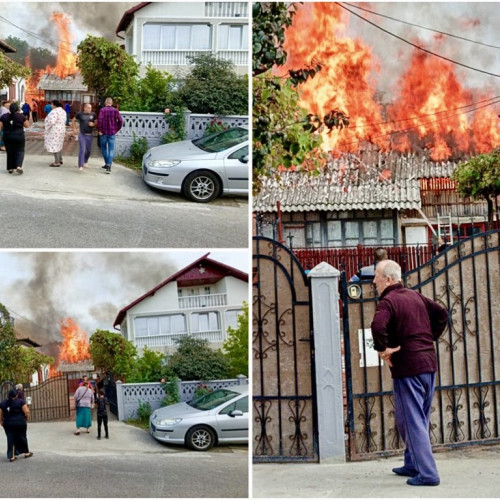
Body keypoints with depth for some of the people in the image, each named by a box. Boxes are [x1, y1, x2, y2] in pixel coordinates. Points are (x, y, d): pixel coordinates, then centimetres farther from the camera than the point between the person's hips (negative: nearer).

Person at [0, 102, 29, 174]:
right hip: (19, 136, -2)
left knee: (10, 152, 13)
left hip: (7, 137, 2)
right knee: (20, 151, 9)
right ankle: (19, 166, -10)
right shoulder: (21, 116, -6)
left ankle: (10, 168, 16)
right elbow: (27, 125, 1)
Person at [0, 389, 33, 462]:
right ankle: (26, 453, 24)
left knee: (11, 439, 6)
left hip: (8, 424, 3)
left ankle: (11, 456, 3)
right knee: (22, 437, 12)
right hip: (20, 423, -2)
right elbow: (26, 411, -14)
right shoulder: (21, 402, -7)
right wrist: (27, 418, 2)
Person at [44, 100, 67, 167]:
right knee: (59, 145, 20)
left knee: (54, 146, -4)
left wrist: (47, 128, -12)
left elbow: (51, 122, -27)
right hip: (61, 130, 10)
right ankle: (60, 160, 27)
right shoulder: (62, 111, 9)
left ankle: (57, 163, -2)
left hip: (54, 131, -10)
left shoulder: (54, 111, -20)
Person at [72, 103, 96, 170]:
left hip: (89, 135, 3)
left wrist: (93, 124, -11)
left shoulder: (93, 114, 1)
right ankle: (80, 166, -9)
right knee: (82, 150, -11)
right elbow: (73, 120, 11)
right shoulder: (80, 114, -4)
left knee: (88, 150, 13)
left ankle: (85, 162, 39)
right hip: (82, 134, -3)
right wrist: (74, 129, 5)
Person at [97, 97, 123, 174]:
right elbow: (120, 121, -5)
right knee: (111, 150, -1)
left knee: (104, 148, 18)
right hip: (112, 133, 1)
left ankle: (107, 163, 25)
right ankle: (109, 165, -14)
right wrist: (117, 129, 6)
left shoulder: (102, 110, -6)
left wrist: (99, 130, -9)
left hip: (104, 132, -1)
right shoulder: (115, 110, 0)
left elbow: (99, 120, -19)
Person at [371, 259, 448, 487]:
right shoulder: (415, 296, 13)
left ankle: (427, 473, -4)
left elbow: (378, 326, -31)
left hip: (408, 367, -8)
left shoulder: (388, 301, -12)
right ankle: (412, 464, 29)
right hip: (429, 363, 8)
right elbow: (442, 314, 18)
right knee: (420, 419, 18)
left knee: (412, 421, -3)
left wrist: (383, 349, -17)